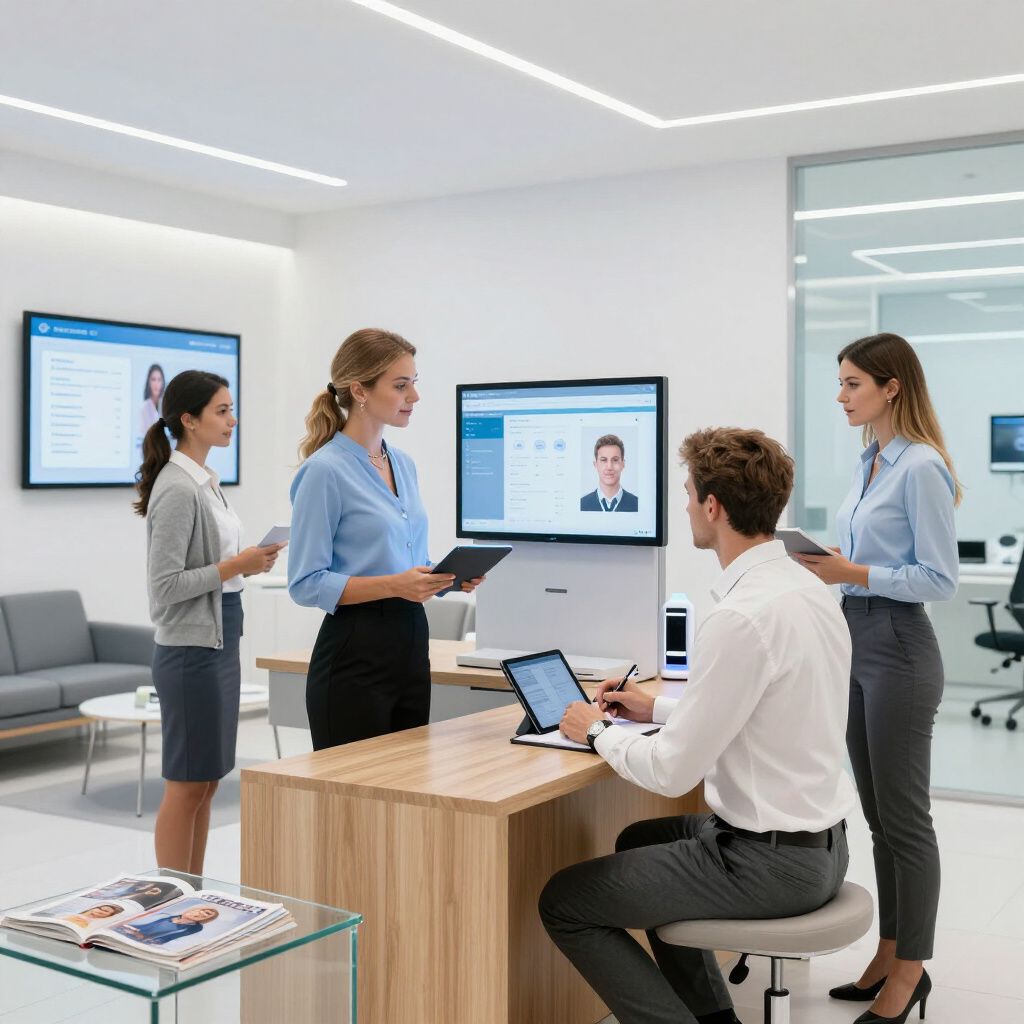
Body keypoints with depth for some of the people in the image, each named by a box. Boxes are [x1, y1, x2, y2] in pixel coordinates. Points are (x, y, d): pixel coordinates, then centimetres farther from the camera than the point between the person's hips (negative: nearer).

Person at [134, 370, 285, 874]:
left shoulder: (206, 482, 12)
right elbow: (166, 586, -20)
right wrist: (237, 565, -20)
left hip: (220, 643, 9)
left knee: (207, 782, 14)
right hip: (190, 649, -9)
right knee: (186, 785, 0)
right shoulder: (177, 489, -16)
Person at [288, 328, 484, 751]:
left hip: (411, 644, 8)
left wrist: (447, 577, 0)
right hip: (355, 653, -8)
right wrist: (394, 585, -25)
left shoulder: (404, 464, 12)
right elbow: (306, 584, -15)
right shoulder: (325, 470, -13)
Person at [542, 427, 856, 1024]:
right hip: (822, 842, 9)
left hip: (770, 863, -9)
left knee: (564, 903, 1)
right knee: (640, 841, 31)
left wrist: (599, 731, -4)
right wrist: (658, 708, 16)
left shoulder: (744, 617, -26)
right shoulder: (807, 587, 3)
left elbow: (671, 773, -22)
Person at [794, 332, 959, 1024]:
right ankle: (890, 954, 27)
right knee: (878, 812, 16)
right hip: (856, 642, 9)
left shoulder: (921, 467, -15)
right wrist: (830, 567, 4)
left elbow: (940, 578, -16)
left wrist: (857, 575, -21)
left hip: (898, 649, -9)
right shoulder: (871, 463, 12)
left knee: (905, 816, 2)